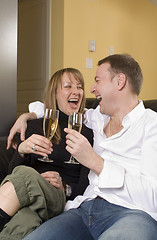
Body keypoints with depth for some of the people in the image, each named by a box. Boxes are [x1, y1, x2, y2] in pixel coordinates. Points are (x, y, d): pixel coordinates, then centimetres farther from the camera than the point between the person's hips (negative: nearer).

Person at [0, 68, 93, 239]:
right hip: (26, 197, 2)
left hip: (62, 199, -1)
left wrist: (65, 188, -14)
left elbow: (85, 186, 7)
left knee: (26, 175, -36)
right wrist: (21, 150, -10)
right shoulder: (35, 126, 18)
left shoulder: (88, 133, 11)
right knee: (24, 222, -39)